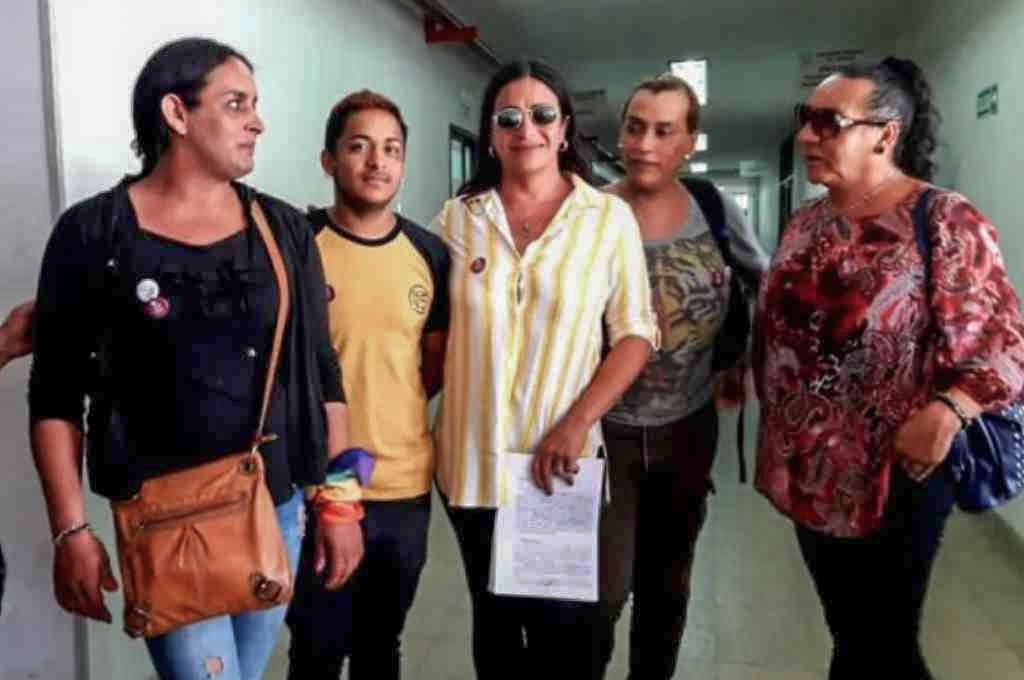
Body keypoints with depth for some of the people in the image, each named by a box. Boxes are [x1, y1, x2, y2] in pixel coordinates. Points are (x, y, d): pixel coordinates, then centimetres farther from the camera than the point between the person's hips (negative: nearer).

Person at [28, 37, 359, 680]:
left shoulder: (286, 230, 5)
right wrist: (71, 530, -6)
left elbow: (322, 371, 6)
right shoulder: (93, 233, -4)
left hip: (280, 508, 4)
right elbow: (57, 392, -2)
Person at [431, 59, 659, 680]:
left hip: (561, 461, -2)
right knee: (493, 615, 18)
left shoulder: (609, 217, -2)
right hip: (471, 459, 2)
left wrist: (576, 424, -14)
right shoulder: (458, 217, 4)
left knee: (562, 621, 8)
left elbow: (636, 333, -3)